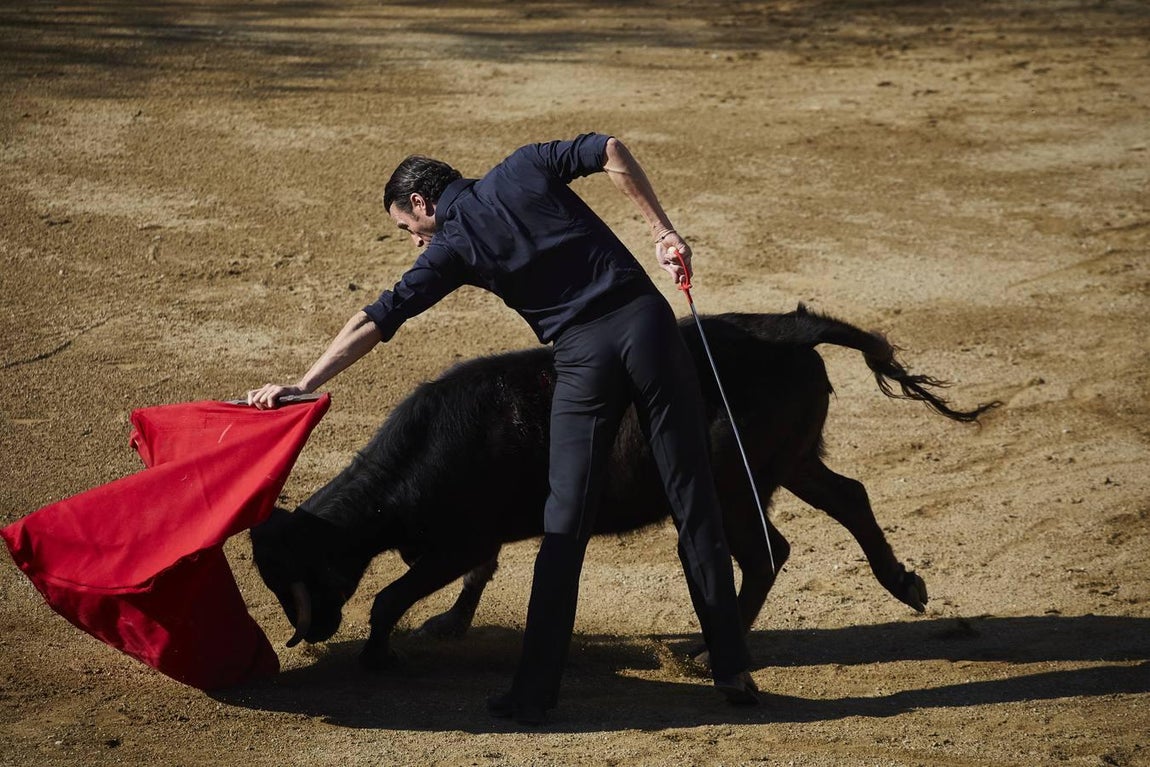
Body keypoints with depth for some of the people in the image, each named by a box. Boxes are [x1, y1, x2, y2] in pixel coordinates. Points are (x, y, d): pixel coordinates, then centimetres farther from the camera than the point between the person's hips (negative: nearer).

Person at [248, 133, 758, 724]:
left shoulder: (451, 248, 6)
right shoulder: (524, 168, 15)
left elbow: (377, 321, 2)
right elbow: (610, 151, 4)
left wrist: (302, 385, 3)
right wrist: (662, 229, 6)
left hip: (583, 355, -3)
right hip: (646, 320, 3)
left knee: (565, 526, 5)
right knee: (692, 502, 6)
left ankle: (534, 692, 6)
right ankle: (731, 669, 8)